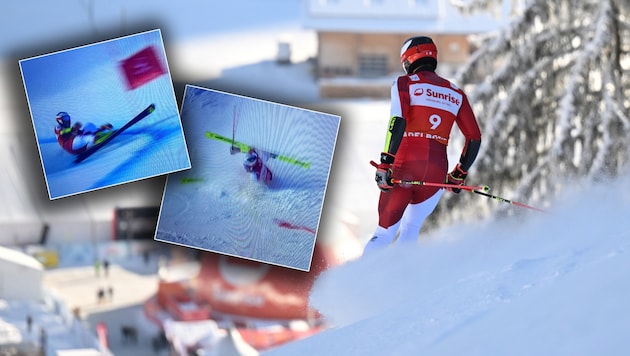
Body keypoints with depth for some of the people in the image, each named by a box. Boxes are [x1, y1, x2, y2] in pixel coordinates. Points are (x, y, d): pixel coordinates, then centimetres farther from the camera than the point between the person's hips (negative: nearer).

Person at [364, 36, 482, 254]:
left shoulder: (405, 83, 5)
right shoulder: (455, 94, 17)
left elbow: (397, 122, -12)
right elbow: (474, 139, 13)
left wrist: (385, 164, -15)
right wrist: (459, 175, 23)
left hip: (405, 164, -3)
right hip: (437, 170, 3)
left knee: (385, 232, 3)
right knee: (410, 229, 19)